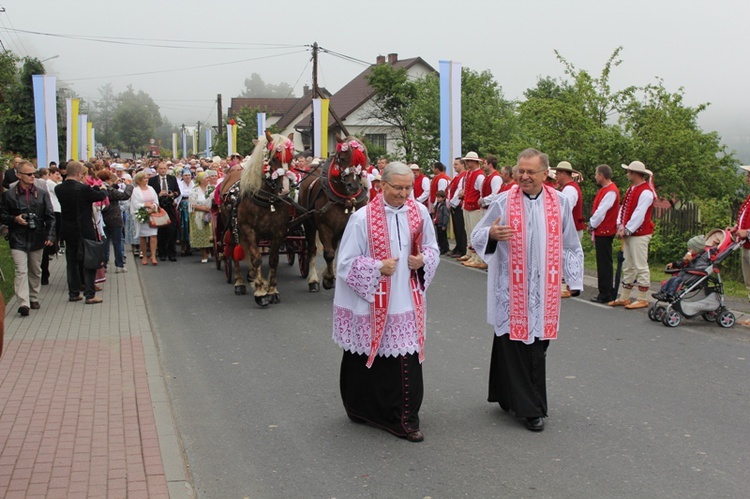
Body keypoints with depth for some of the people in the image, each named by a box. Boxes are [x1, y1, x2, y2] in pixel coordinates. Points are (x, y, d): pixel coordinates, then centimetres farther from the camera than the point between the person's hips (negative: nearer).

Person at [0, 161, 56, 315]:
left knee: (35, 271, 14)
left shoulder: (42, 194, 4)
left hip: (37, 239, 3)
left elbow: (50, 216, 2)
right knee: (21, 271, -12)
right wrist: (15, 219, -15)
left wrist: (50, 236, -8)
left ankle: (34, 299, 28)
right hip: (18, 240, -3)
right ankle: (23, 303, -17)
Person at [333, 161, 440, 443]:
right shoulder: (363, 218, -10)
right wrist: (378, 268, -18)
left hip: (406, 302, 3)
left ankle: (405, 419, 16)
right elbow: (346, 262, -7)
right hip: (369, 304, -3)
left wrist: (423, 260, -8)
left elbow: (432, 249, 14)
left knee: (407, 362, 2)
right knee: (367, 362, 9)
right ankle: (362, 409, 31)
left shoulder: (419, 212, 2)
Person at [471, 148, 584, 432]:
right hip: (510, 289, -2)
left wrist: (573, 278, 8)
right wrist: (491, 234, -21)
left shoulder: (560, 203, 4)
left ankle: (531, 404, 23)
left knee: (537, 346, 8)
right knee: (512, 344, -1)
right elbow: (477, 237, 0)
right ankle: (529, 407, 10)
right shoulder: (503, 202, -3)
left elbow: (569, 245, 13)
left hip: (543, 289, 2)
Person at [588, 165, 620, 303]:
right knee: (603, 262, 14)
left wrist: (592, 225, -9)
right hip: (601, 231, 10)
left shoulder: (611, 191, -17)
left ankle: (606, 294, 0)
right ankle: (607, 292, 21)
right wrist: (593, 225, 12)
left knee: (604, 263, -5)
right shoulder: (604, 189, 15)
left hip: (605, 232, -10)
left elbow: (601, 212, -21)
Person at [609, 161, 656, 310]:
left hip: (640, 235, -9)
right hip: (628, 233, 9)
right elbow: (623, 208, 12)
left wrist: (627, 230, -16)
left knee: (641, 267, -3)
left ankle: (642, 299, 4)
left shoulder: (646, 192, -14)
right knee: (627, 266, 13)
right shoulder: (631, 189, 15)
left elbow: (639, 215, -19)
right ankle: (624, 298, 20)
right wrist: (621, 225, -2)